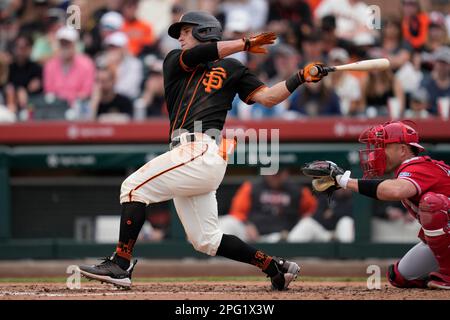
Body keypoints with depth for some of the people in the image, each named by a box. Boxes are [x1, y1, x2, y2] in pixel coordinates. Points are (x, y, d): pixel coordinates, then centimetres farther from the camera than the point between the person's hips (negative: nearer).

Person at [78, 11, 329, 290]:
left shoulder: (230, 68, 11)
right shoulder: (175, 61, 24)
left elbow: (267, 97, 3)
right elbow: (194, 56, 2)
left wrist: (300, 78, -9)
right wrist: (245, 44, 0)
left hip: (203, 150, -7)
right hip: (187, 154, 7)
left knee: (135, 186, -15)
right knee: (206, 241, 6)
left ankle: (120, 265, -16)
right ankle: (275, 268, 13)